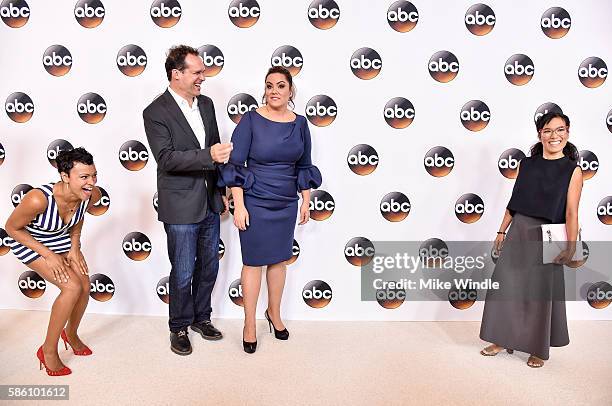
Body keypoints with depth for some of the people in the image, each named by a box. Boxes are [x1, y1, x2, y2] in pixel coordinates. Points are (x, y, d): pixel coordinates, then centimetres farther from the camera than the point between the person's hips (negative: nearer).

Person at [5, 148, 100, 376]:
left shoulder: (92, 194, -24)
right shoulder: (38, 199, -40)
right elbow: (12, 228, -21)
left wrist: (75, 247, -6)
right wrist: (49, 255, -22)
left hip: (61, 238, 5)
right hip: (27, 240, -5)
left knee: (85, 285, -3)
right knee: (72, 287, -19)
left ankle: (71, 333, 29)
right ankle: (48, 351, 0)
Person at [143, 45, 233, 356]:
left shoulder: (206, 104, 8)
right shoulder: (155, 112, -12)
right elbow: (166, 158, -22)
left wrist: (222, 190, 14)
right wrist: (209, 155, -30)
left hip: (209, 203, 6)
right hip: (181, 207, -6)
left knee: (209, 266, 17)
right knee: (183, 272, 6)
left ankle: (201, 317, 37)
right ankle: (179, 327, 27)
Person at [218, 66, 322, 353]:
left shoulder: (300, 123, 2)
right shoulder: (251, 120, -10)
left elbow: (304, 166, 10)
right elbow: (234, 164, -10)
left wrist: (306, 202, 9)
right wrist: (239, 206, -14)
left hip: (286, 204, 4)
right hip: (255, 203, -4)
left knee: (279, 259, 15)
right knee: (254, 261, 5)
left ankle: (274, 313, 36)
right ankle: (250, 324, 21)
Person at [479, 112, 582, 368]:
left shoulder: (572, 170, -5)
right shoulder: (527, 164, 6)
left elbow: (571, 212, -11)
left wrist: (571, 245, -21)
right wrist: (502, 231, 9)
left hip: (546, 238, -4)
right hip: (518, 232, 4)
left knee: (540, 293, 7)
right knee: (505, 285, 7)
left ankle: (539, 349, 25)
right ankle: (503, 340, 24)